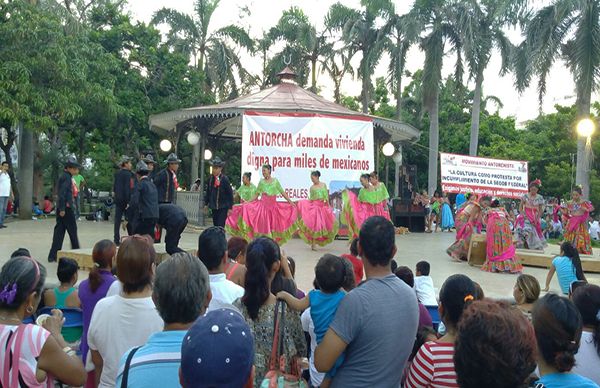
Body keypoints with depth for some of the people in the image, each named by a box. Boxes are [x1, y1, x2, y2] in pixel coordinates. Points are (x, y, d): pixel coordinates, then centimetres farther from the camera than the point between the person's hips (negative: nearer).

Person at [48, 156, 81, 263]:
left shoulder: (66, 176, 17)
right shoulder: (66, 177, -13)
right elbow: (62, 193, -21)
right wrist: (62, 209, -22)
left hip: (63, 208, 9)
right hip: (66, 207, -9)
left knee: (59, 231, 8)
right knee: (72, 230, 3)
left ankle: (53, 256, 8)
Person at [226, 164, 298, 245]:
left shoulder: (275, 181, 6)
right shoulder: (261, 182, 6)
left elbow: (282, 192, 6)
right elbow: (256, 195, 10)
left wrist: (290, 202, 1)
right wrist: (247, 203, 2)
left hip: (273, 205, 1)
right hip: (263, 204, -1)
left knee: (272, 226, 3)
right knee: (263, 225, -5)